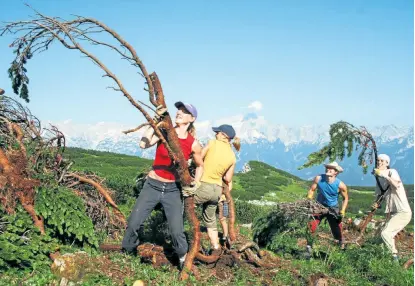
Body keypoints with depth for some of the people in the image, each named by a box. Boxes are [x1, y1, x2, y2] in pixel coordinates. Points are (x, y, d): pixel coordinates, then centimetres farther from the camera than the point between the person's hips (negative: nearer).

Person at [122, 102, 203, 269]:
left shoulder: (193, 145, -4)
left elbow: (200, 166, 13)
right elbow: (144, 144, -24)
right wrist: (157, 120, -23)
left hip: (173, 190, 0)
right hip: (152, 186, 1)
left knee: (176, 230, -8)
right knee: (133, 223, 1)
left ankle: (183, 259, 20)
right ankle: (126, 253, 27)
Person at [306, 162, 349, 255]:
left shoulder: (340, 185, -20)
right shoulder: (318, 179, -19)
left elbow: (345, 198, -4)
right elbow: (312, 190, -5)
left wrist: (342, 211, -12)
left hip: (333, 209, -1)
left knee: (337, 232, 3)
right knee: (311, 227, -11)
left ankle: (342, 246, 34)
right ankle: (309, 247, 4)